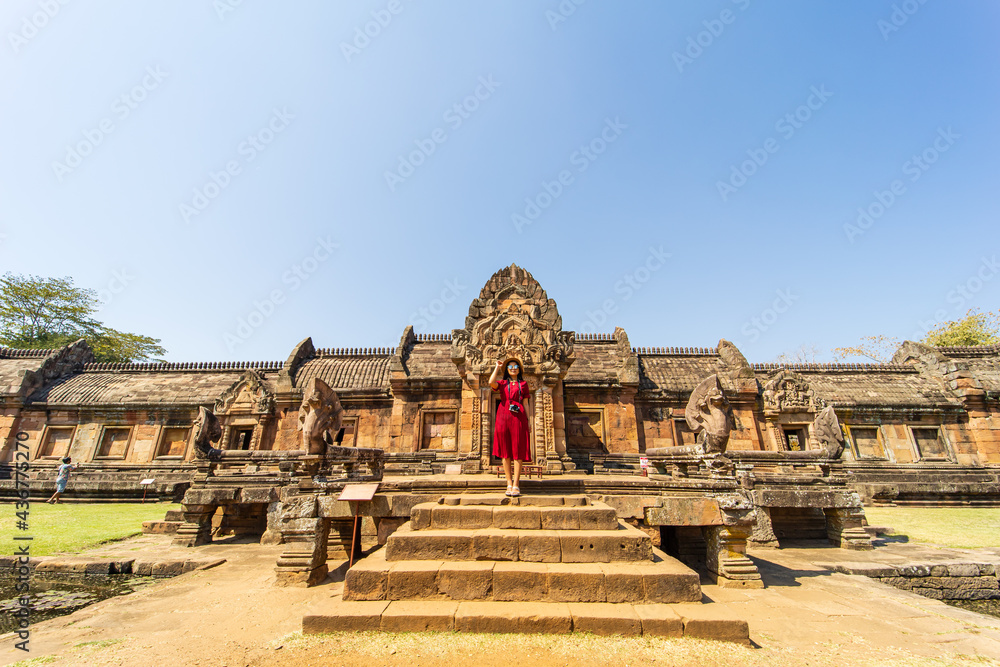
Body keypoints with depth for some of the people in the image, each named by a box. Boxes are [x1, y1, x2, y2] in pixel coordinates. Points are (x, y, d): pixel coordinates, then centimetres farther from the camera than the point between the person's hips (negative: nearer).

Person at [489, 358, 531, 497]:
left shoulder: (523, 384, 16)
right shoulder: (502, 383, 15)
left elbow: (525, 404, 13)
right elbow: (491, 382, -8)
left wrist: (528, 420, 5)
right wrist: (497, 367, 3)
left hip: (518, 417, -1)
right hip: (503, 417, 1)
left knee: (518, 450, -6)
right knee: (505, 451, 2)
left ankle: (516, 485, -5)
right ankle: (509, 483, 9)